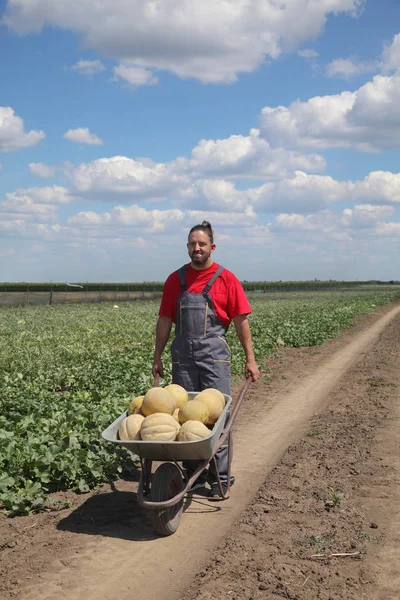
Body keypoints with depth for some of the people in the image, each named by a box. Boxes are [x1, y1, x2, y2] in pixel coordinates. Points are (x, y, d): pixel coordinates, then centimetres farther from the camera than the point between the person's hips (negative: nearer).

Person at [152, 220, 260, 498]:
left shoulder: (226, 279, 1)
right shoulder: (175, 280, 9)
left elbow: (241, 320, 0)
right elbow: (165, 321, 12)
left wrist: (250, 359, -3)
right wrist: (157, 357, 10)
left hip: (215, 355, -3)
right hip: (183, 356, 3)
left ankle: (220, 477, 5)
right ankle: (193, 473, 19)